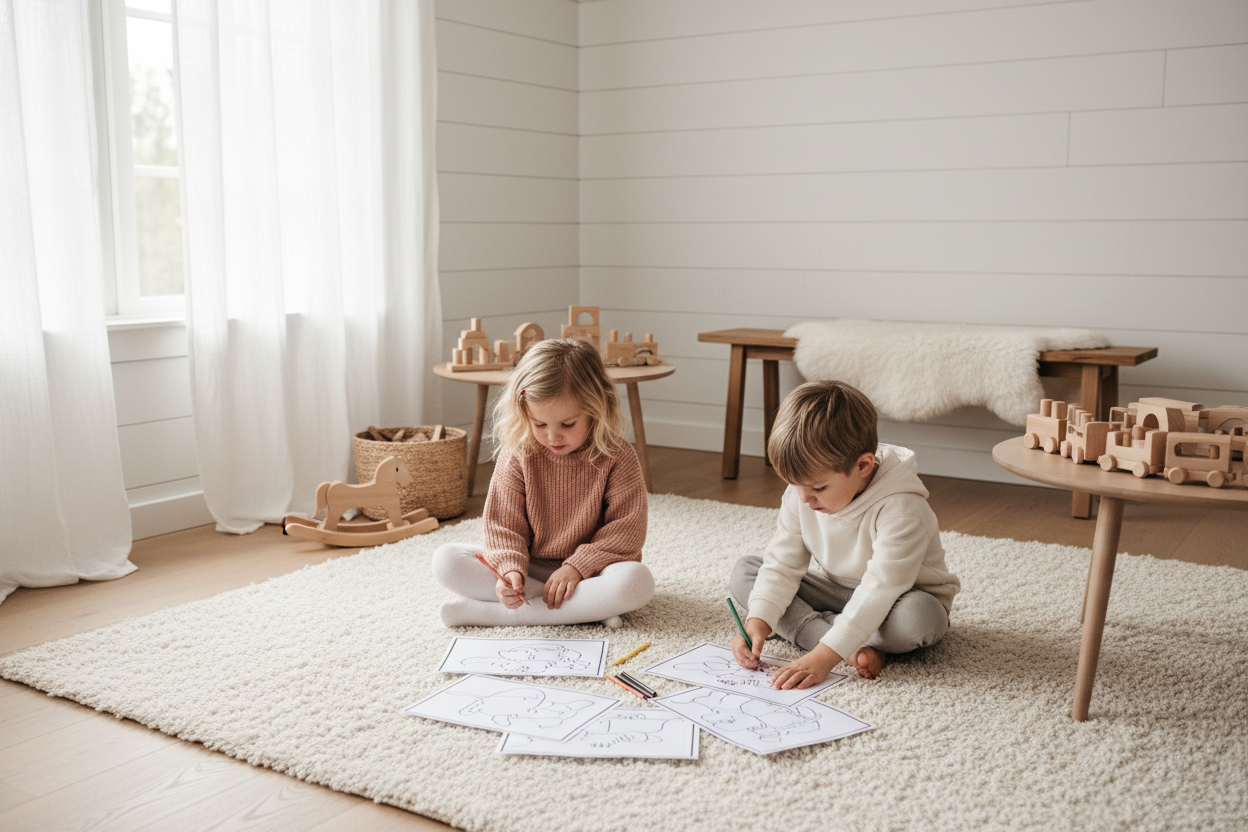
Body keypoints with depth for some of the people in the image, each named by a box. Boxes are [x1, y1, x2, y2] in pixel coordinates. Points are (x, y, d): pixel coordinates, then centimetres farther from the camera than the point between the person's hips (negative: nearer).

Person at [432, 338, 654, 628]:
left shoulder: (617, 457, -11)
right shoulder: (517, 456, -7)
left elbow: (627, 530, -11)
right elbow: (503, 525, -6)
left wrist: (577, 566, -21)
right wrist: (511, 570, -25)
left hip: (588, 569, -2)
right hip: (530, 568, 2)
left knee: (637, 581, -36)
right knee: (446, 560, -19)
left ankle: (490, 612, -31)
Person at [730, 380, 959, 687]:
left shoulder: (902, 511, -33)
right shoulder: (800, 495, -13)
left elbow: (878, 591, -38)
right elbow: (782, 563, -9)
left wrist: (823, 656, -44)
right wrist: (758, 622, -25)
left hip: (899, 597, -6)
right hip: (833, 590, 6)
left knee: (919, 617, -40)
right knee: (744, 571, -11)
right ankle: (857, 648, -23)